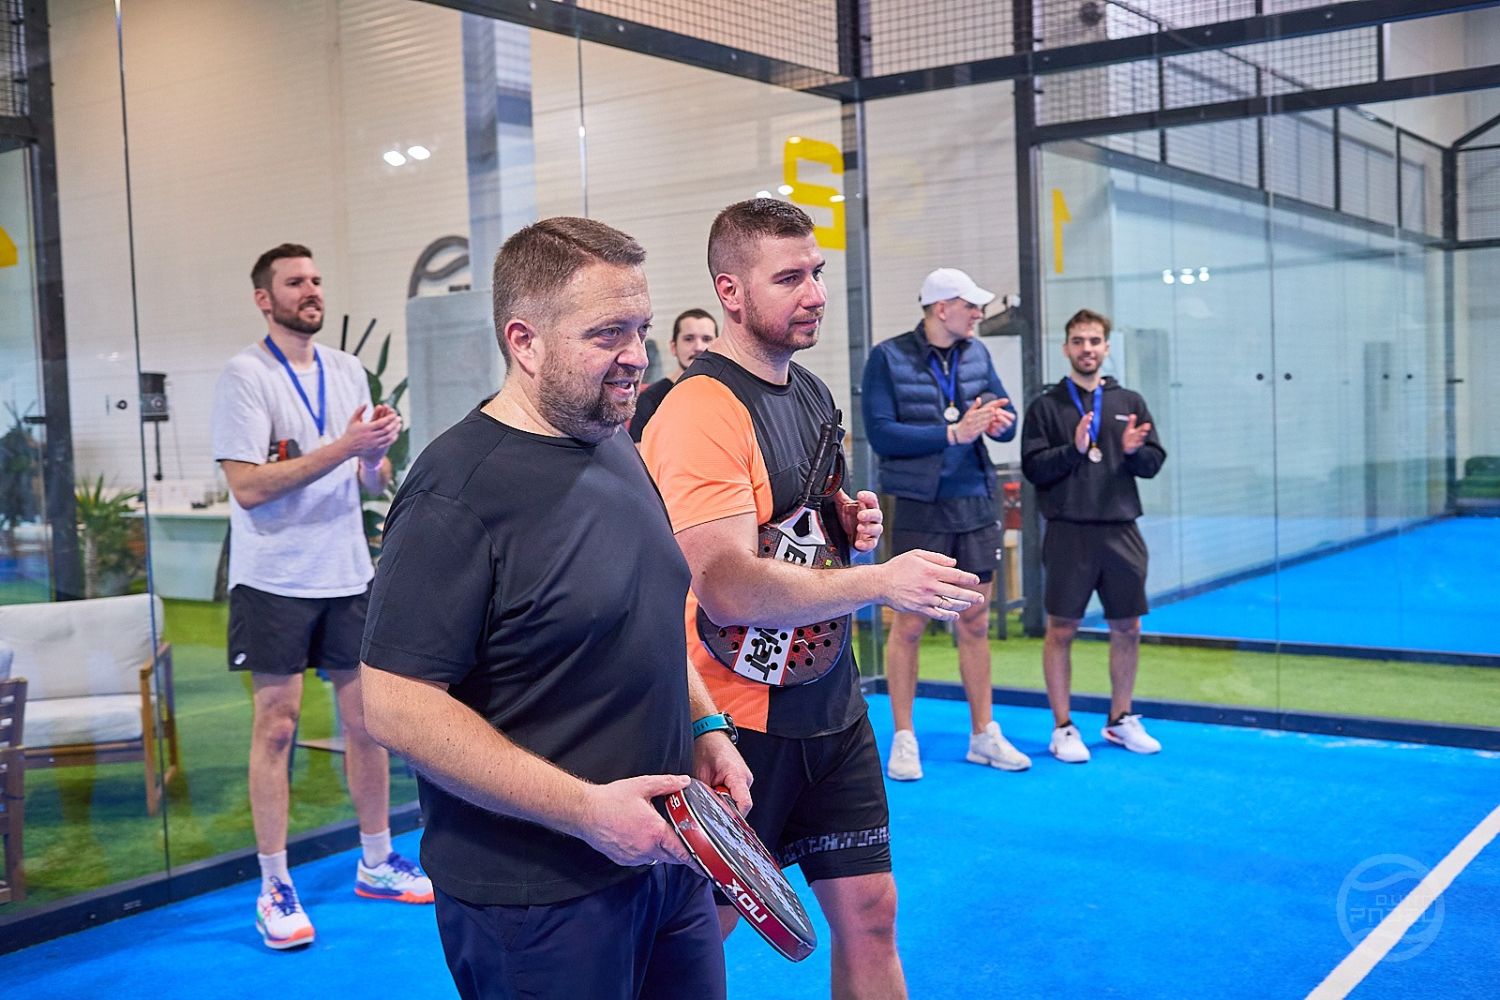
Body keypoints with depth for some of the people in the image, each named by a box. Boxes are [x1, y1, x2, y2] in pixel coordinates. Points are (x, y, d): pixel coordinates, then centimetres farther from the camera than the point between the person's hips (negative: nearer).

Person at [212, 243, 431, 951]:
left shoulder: (348, 370, 9)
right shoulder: (245, 375, -8)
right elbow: (247, 486, -18)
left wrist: (377, 455, -12)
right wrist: (343, 447, -23)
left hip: (348, 574, 5)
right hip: (273, 580, -5)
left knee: (366, 719, 9)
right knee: (276, 726, 0)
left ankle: (376, 864, 24)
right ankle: (275, 888, 11)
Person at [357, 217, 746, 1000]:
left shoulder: (617, 451, 7)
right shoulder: (458, 492, -20)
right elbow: (397, 706, -23)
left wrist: (705, 728, 5)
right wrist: (585, 810, -24)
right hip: (533, 899, -8)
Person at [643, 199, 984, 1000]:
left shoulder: (813, 392, 9)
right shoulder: (701, 411, -20)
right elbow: (728, 588, -27)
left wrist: (851, 524, 0)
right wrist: (883, 582, -27)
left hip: (831, 706, 8)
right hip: (739, 717, -8)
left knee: (869, 912, 12)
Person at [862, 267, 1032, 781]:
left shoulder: (976, 353, 8)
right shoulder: (888, 357, -8)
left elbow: (1007, 416, 11)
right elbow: (880, 433, -15)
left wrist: (999, 421, -14)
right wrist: (952, 433, -20)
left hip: (976, 506, 5)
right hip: (920, 508, -5)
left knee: (975, 623, 11)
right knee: (909, 624, 3)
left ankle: (984, 735, 22)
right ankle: (904, 739, 15)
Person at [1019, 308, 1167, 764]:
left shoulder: (1130, 402, 11)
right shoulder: (1046, 406, 2)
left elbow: (1155, 462, 8)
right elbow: (1033, 467, -5)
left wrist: (1134, 451, -13)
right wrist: (1074, 449, -19)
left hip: (1122, 531, 3)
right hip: (1069, 533, -3)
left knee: (1127, 629, 10)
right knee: (1061, 630, 0)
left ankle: (1120, 719, 25)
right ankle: (1063, 728, 11)